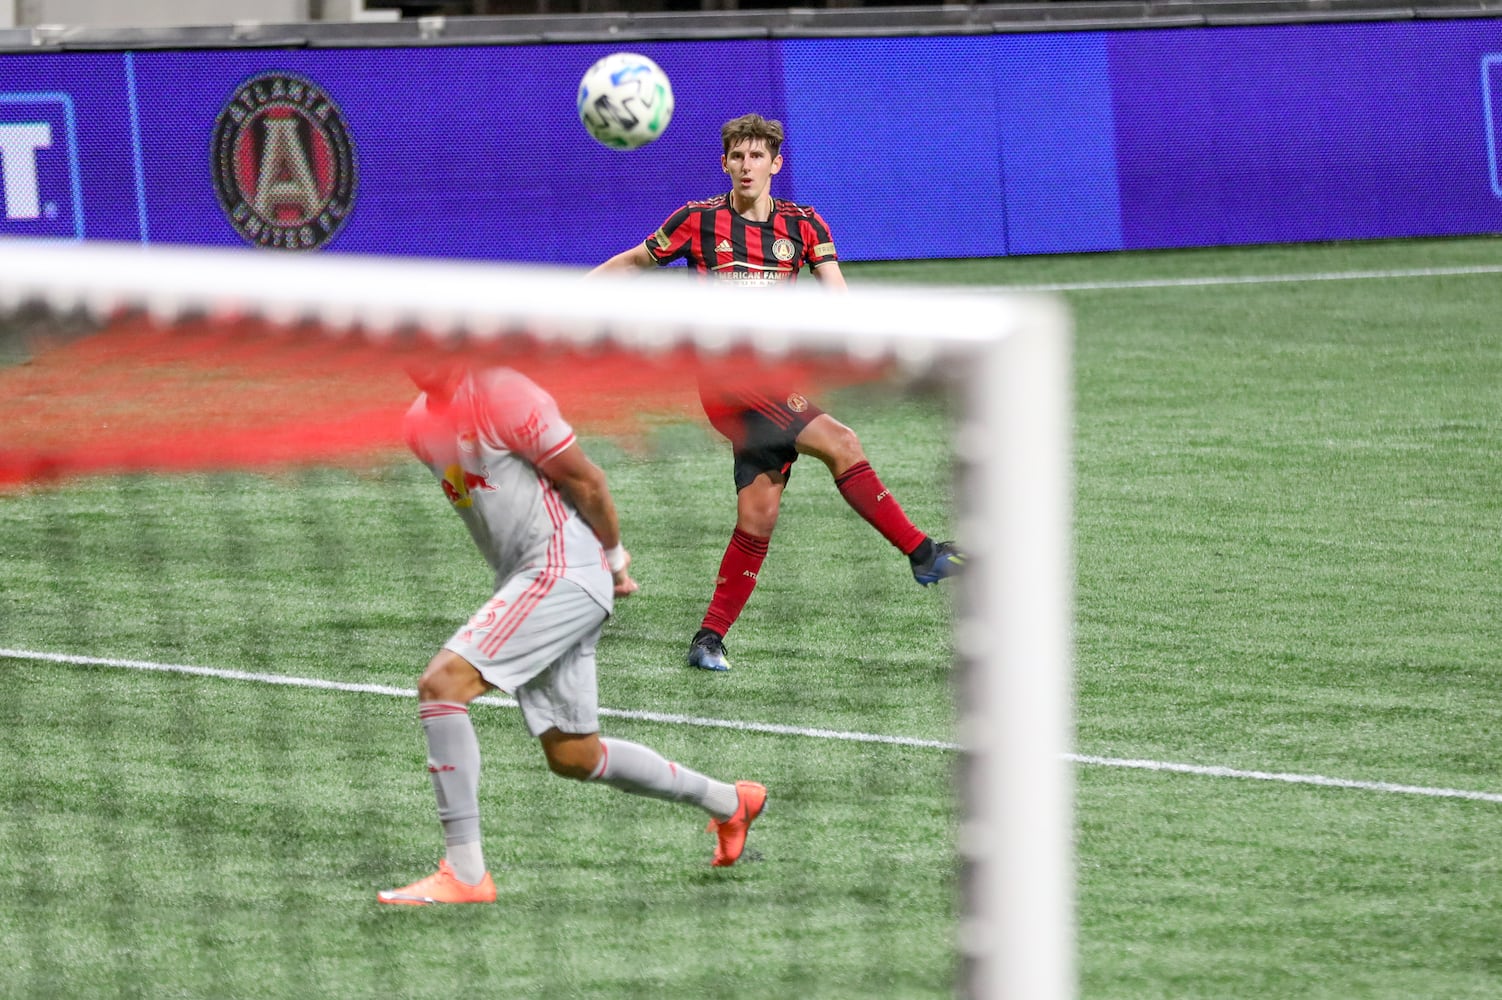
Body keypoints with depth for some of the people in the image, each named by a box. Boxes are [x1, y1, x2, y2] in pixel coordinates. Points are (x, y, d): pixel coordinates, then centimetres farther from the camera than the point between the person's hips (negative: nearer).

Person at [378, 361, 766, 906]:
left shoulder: (502, 395, -15)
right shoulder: (421, 422, 11)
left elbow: (585, 480, -8)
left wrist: (613, 554, 4)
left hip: (564, 573, -9)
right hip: (522, 577, 9)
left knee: (442, 683, -21)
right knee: (573, 757, 15)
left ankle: (464, 872, -20)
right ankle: (729, 802, 34)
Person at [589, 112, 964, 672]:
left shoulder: (802, 225, 9)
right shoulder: (700, 220, 2)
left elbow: (835, 292, -1)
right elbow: (634, 262, 14)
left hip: (777, 382, 5)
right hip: (726, 375, -5)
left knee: (758, 515, 0)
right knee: (839, 443, -21)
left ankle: (710, 639, 10)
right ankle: (921, 554, -17)